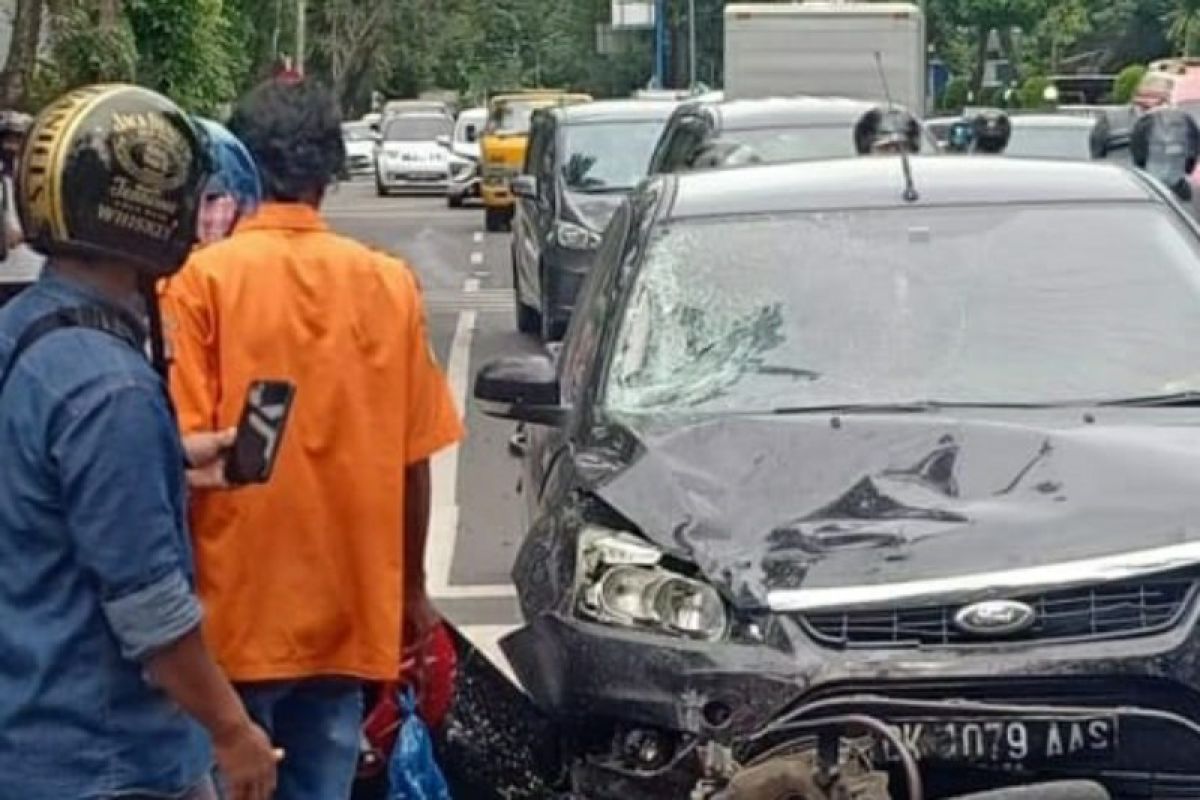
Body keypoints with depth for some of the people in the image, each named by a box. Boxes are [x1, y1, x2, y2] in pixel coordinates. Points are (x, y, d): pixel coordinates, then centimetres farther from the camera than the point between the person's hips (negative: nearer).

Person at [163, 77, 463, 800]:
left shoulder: (201, 280, -7)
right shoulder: (390, 283, 1)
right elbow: (414, 459, 4)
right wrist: (411, 588, 16)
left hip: (236, 608, -2)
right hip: (351, 609, 3)